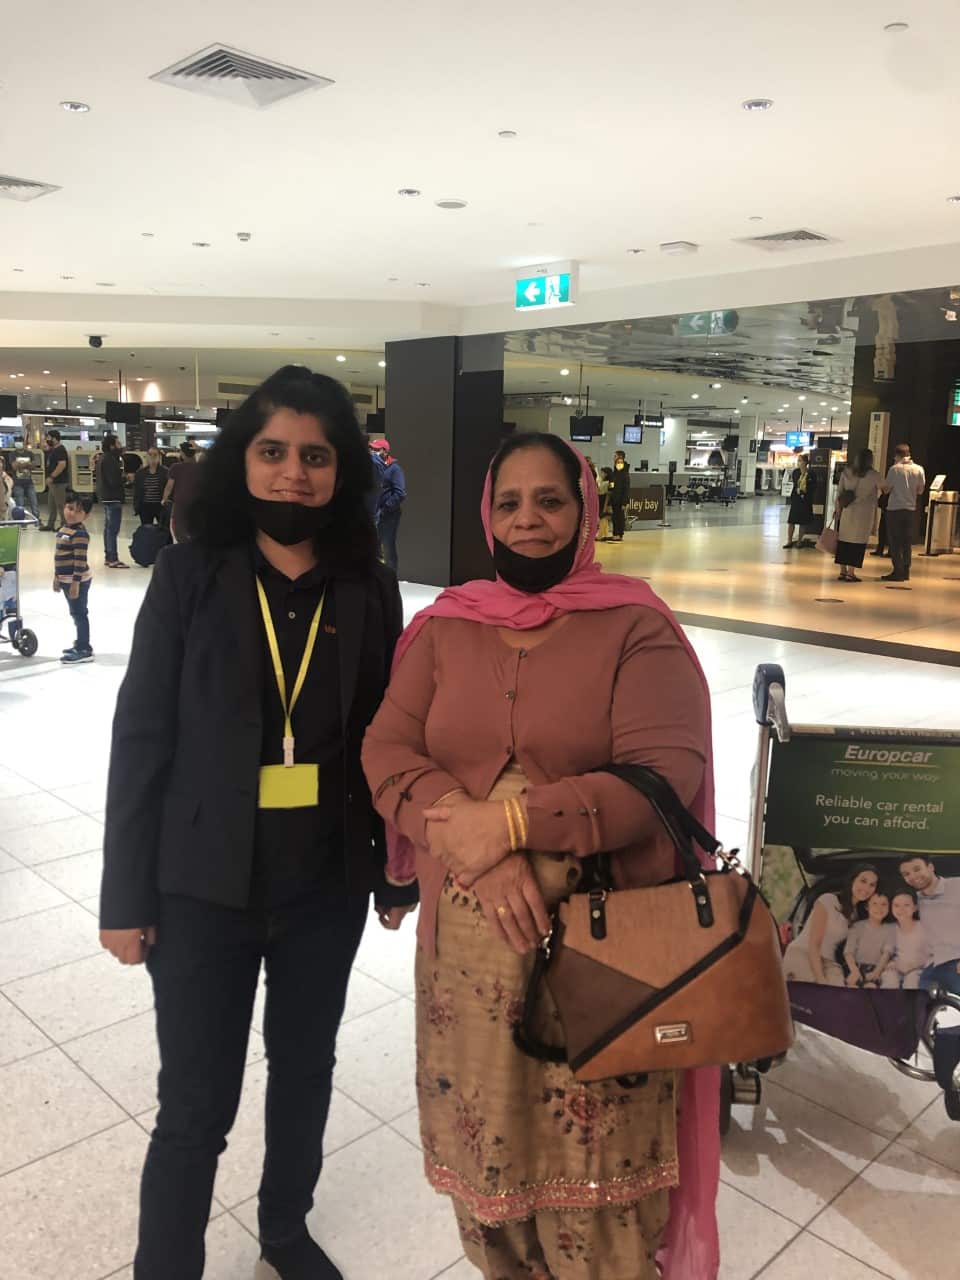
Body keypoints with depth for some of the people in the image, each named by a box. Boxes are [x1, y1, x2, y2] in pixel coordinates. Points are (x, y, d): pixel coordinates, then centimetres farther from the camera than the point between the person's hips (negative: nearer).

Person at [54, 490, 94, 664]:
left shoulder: (80, 533, -19)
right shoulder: (64, 529, 11)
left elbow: (80, 560, -23)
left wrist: (75, 582, -24)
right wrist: (57, 577, 22)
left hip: (78, 580, -10)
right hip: (66, 579, 10)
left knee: (79, 613, -3)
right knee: (76, 614, 19)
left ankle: (85, 650, 3)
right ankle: (81, 644, 31)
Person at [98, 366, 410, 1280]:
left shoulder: (369, 590, -3)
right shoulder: (190, 576, -7)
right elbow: (141, 738, -7)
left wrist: (396, 871, 6)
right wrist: (126, 897, -8)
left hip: (327, 884, 3)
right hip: (205, 887, -2)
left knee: (305, 1069, 21)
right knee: (196, 1103, 7)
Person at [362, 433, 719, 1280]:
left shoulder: (636, 628, -6)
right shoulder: (445, 627, 5)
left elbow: (665, 775, -15)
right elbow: (387, 750, -3)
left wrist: (510, 822, -21)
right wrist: (471, 841, -19)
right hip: (468, 942, 4)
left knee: (592, 1170, 10)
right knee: (483, 1149, 19)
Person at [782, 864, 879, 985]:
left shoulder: (859, 915, 11)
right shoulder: (827, 900, -9)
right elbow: (813, 944, -14)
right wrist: (820, 979, -20)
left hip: (828, 962, 5)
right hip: (802, 955, -5)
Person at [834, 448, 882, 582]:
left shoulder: (846, 472, 4)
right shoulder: (874, 475, -5)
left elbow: (839, 492, 5)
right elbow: (880, 492, 7)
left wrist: (838, 509, 10)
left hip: (847, 511, 3)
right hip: (865, 513, -3)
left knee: (844, 539, 9)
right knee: (858, 541, 0)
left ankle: (843, 571, 13)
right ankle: (851, 573, -1)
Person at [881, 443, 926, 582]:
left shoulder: (894, 469, -10)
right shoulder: (919, 469, 2)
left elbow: (886, 489, -6)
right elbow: (920, 490, 6)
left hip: (895, 508, -4)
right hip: (911, 509, 4)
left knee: (895, 542, 1)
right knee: (907, 542, 12)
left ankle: (898, 572, -2)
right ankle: (906, 571, 15)